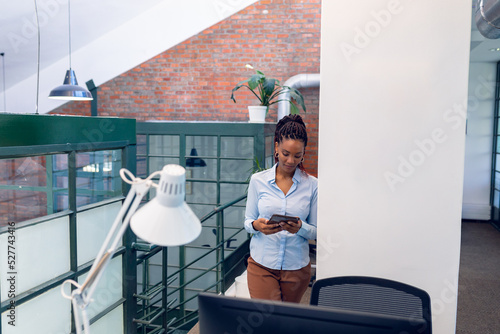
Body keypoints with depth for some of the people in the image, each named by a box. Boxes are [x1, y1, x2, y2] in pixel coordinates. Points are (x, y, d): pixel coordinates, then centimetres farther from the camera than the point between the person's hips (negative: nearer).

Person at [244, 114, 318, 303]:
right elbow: (247, 222, 4)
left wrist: (300, 228, -20)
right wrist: (257, 225, -18)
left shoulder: (312, 185, -2)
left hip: (296, 266, 1)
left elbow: (316, 231, 1)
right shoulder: (258, 180, -1)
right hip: (262, 264, -1)